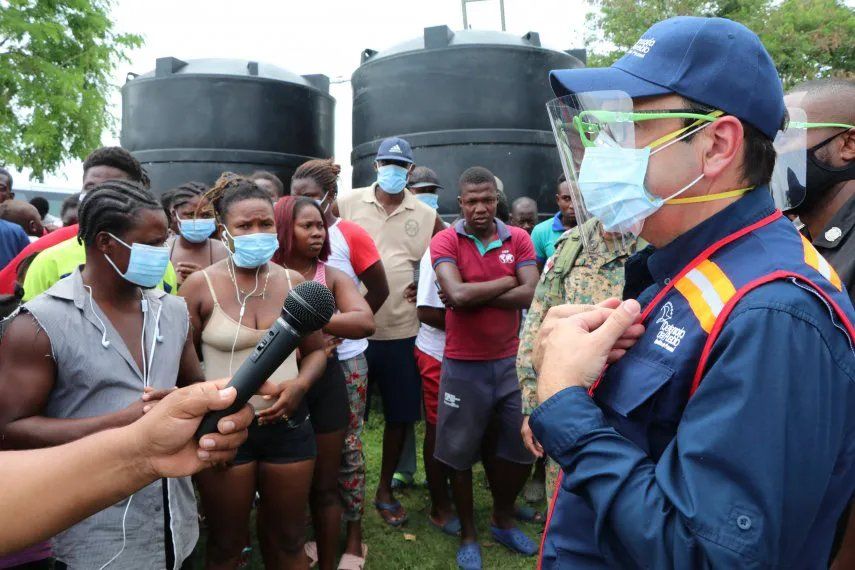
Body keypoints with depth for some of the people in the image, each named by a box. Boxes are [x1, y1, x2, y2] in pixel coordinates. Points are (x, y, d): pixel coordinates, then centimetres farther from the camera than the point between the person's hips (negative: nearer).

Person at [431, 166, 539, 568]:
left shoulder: (519, 239, 1)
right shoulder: (445, 241, -7)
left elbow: (531, 295, -12)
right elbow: (457, 295, -23)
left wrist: (473, 296, -17)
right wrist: (506, 282, -12)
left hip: (510, 361, 3)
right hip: (463, 365, -3)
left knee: (523, 445, 14)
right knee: (461, 452, 11)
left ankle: (503, 519, 40)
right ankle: (468, 534, 33)